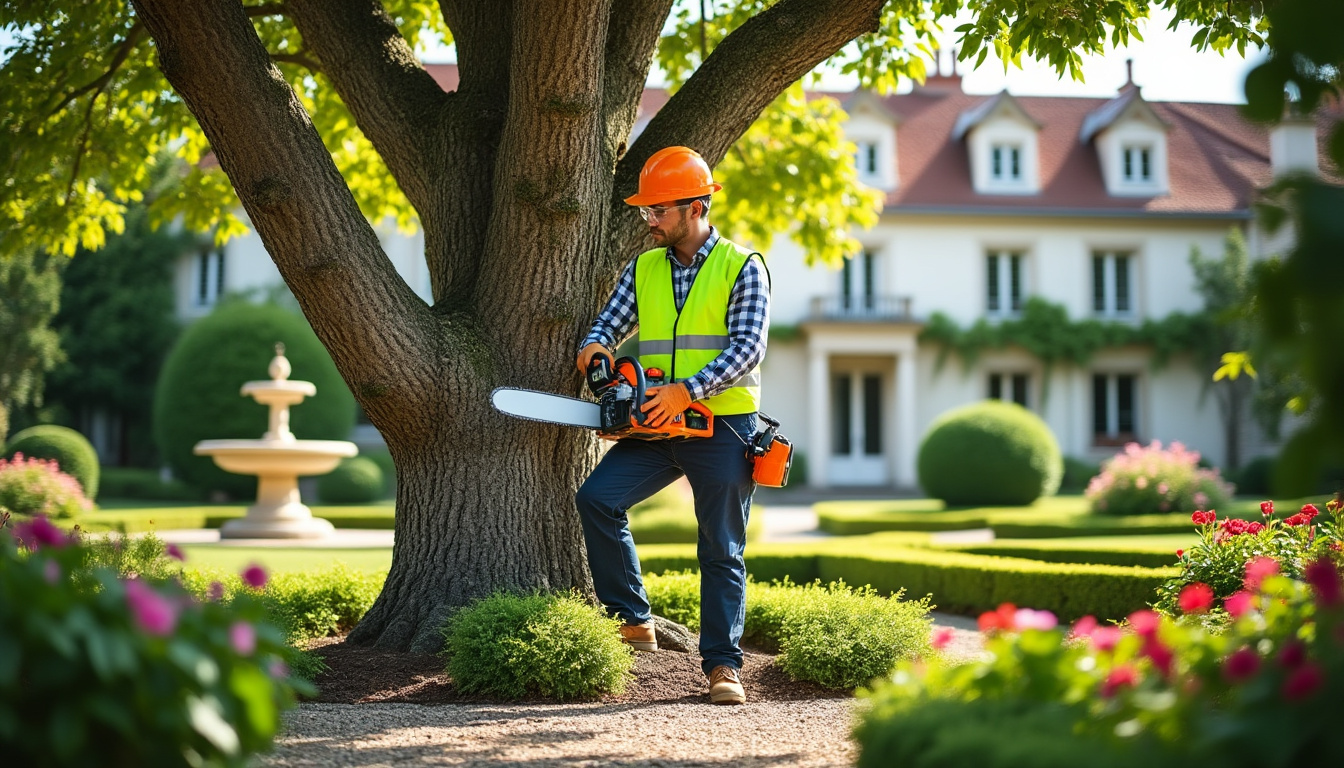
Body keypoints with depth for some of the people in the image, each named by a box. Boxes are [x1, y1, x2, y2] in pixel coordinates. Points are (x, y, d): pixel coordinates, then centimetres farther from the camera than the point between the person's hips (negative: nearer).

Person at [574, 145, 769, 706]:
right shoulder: (642, 270, 13)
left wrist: (688, 390, -24)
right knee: (597, 498, -16)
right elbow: (611, 322, 8)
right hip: (655, 427, 4)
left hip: (723, 427, -4)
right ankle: (633, 619, -7)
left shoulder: (742, 267, -2)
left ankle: (723, 664, 6)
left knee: (722, 551, 0)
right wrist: (595, 346, -17)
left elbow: (748, 348, -12)